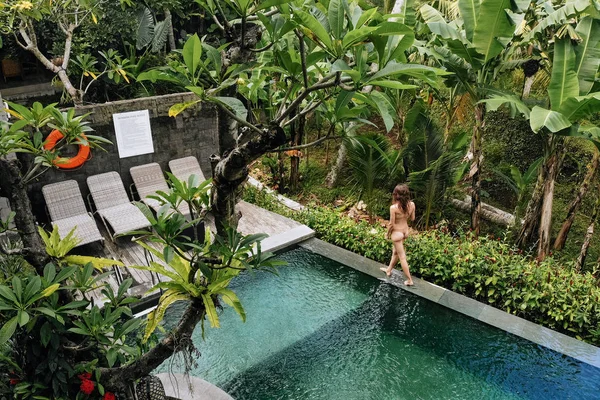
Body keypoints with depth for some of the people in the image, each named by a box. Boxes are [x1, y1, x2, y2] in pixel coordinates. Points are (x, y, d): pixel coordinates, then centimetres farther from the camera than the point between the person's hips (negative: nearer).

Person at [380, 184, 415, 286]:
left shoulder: (393, 207, -27)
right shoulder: (412, 204, -11)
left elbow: (391, 224, -18)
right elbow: (412, 218, 2)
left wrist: (388, 233, -2)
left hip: (397, 233, -6)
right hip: (405, 231, 7)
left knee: (402, 256, 7)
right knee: (395, 251, 27)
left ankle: (409, 280, 16)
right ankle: (389, 269, 47)